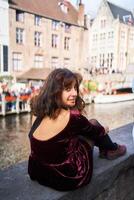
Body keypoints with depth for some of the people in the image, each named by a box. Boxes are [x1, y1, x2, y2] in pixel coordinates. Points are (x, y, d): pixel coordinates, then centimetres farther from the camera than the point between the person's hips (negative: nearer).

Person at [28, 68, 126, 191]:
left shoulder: (38, 112, -8)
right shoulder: (71, 117, -28)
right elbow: (96, 131, -4)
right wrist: (104, 130, 16)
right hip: (67, 179, -6)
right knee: (93, 124, 7)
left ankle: (105, 149, 43)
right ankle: (111, 150, 36)